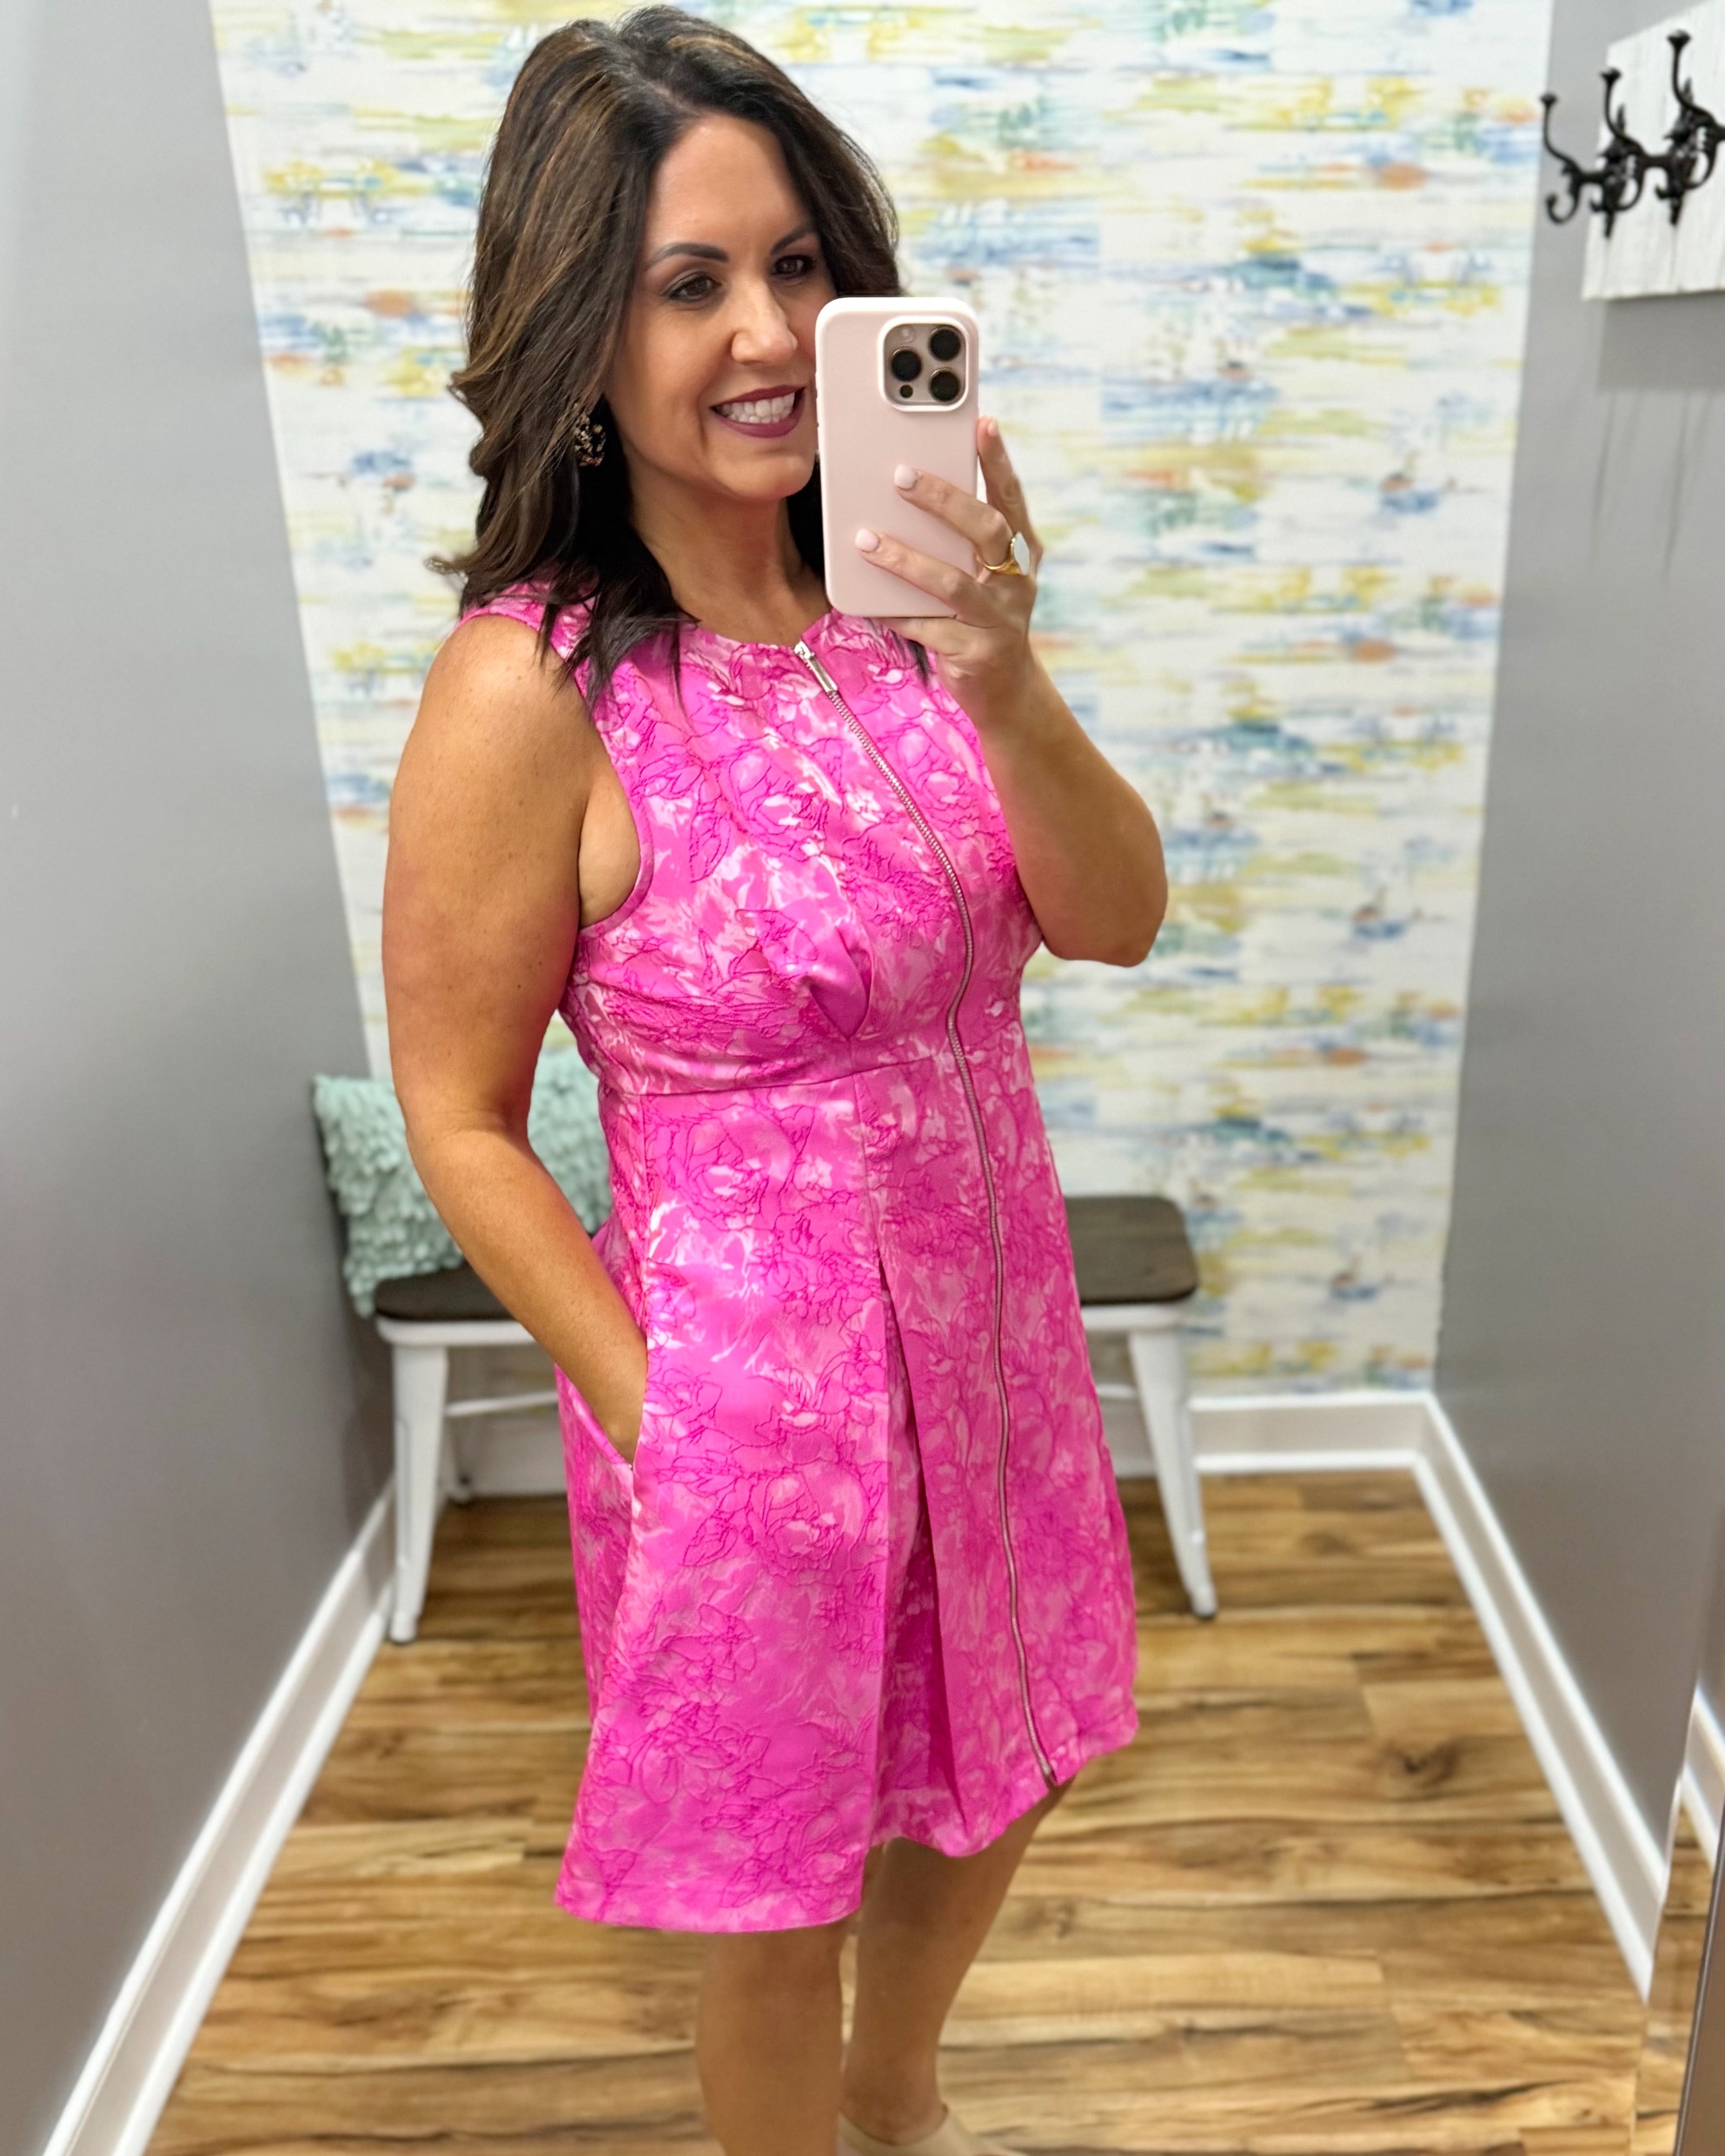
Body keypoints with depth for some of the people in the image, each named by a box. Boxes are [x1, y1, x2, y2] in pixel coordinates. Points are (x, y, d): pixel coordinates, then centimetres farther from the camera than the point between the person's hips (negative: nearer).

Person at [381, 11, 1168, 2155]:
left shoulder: (899, 593, -4)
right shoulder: (529, 692, -20)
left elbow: (1117, 920, -9)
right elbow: (460, 1121, -13)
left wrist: (999, 680, -26)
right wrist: (657, 1417, -12)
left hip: (987, 1309, 6)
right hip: (753, 1366, -6)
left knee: (990, 1784, 28)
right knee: (777, 1897, 18)